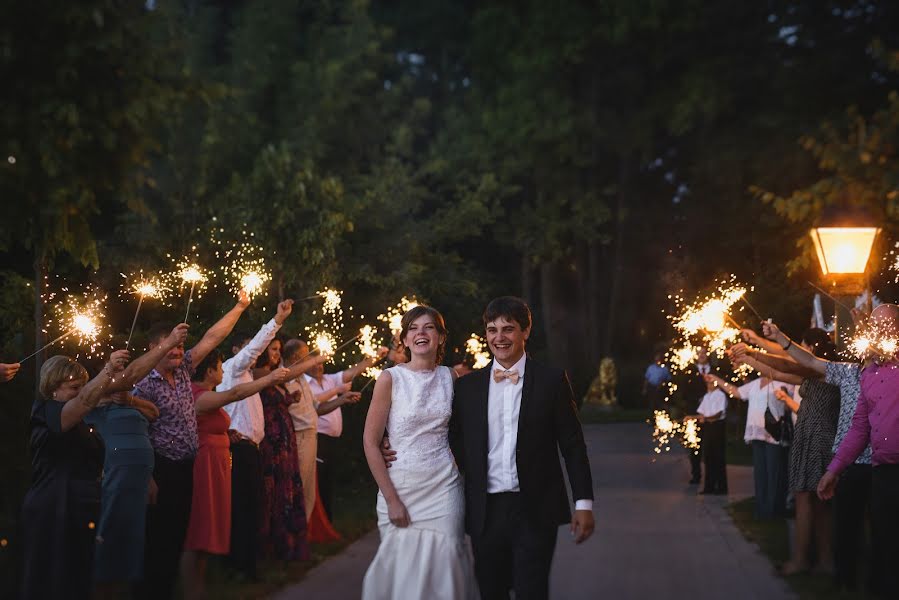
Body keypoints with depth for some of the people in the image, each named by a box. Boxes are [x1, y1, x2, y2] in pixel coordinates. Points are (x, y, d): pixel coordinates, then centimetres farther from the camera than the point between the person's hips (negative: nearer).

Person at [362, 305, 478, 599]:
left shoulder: (451, 377, 5)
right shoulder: (390, 379, -5)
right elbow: (370, 442, -6)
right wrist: (391, 499, -9)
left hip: (444, 487, 2)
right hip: (401, 487, -2)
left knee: (443, 567, -2)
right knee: (402, 568, 2)